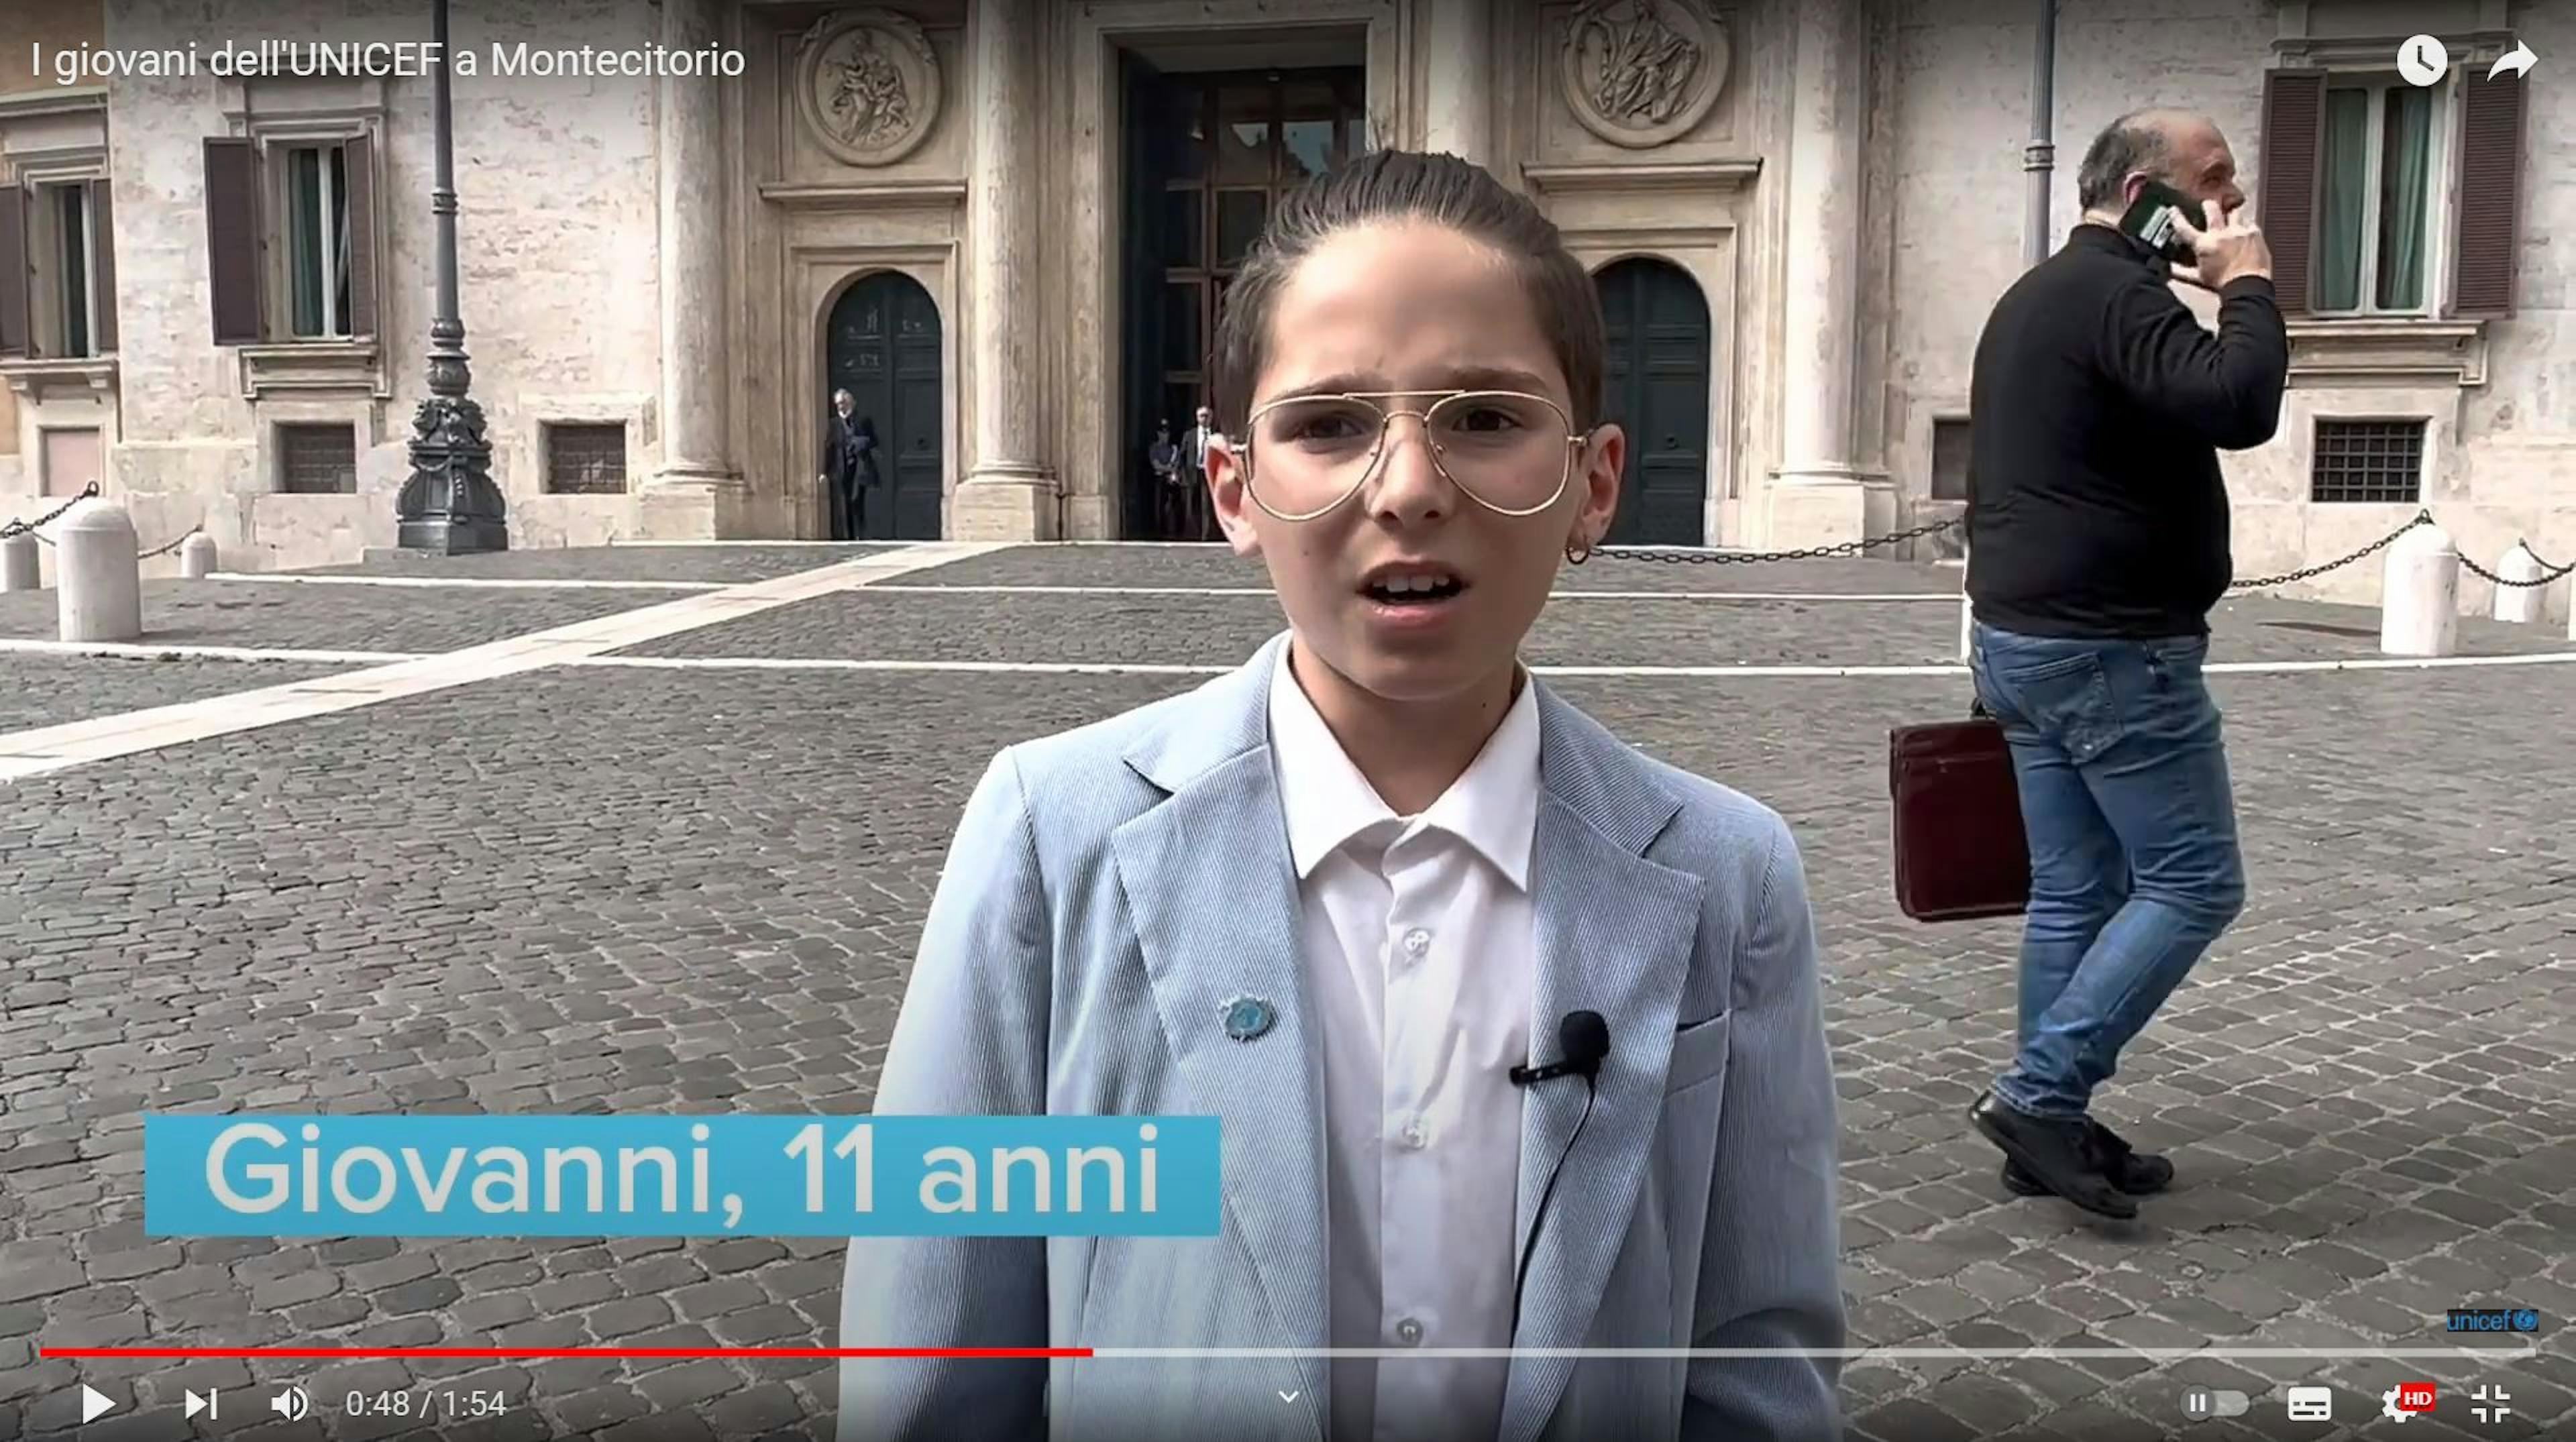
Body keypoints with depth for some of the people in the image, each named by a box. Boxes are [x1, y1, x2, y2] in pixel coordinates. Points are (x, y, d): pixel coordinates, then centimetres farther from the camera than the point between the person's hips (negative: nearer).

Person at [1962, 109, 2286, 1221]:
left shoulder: (2036, 296, 19)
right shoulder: (2115, 293, -14)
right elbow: (2239, 407, -28)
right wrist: (2247, 284, -10)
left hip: (2023, 638, 10)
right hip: (2109, 649, -10)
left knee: (2073, 891, 11)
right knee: (2194, 883, -1)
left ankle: (2048, 1123, 16)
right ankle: (2039, 1093, -3)